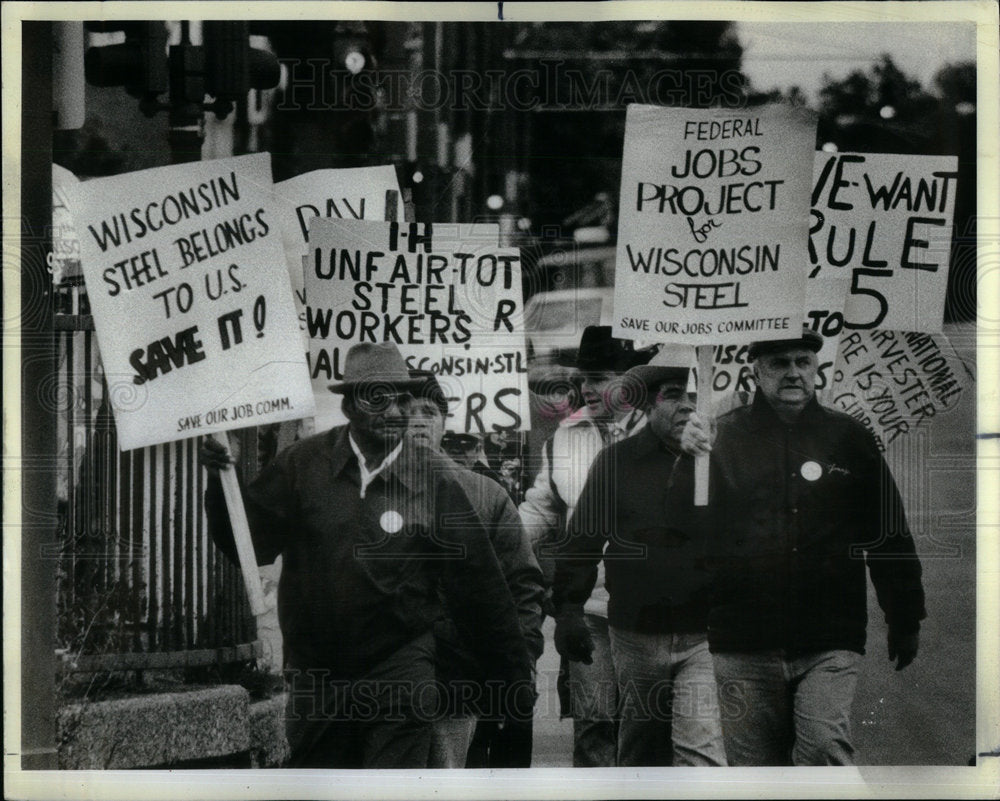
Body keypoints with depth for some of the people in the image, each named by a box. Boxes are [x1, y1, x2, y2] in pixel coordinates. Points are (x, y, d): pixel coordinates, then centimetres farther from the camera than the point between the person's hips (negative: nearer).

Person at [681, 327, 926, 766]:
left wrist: (905, 621, 16)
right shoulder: (725, 436, 4)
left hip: (829, 644, 0)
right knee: (755, 765, 6)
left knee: (823, 746, -18)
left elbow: (889, 532, 15)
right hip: (744, 646, 0)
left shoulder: (849, 439, 9)